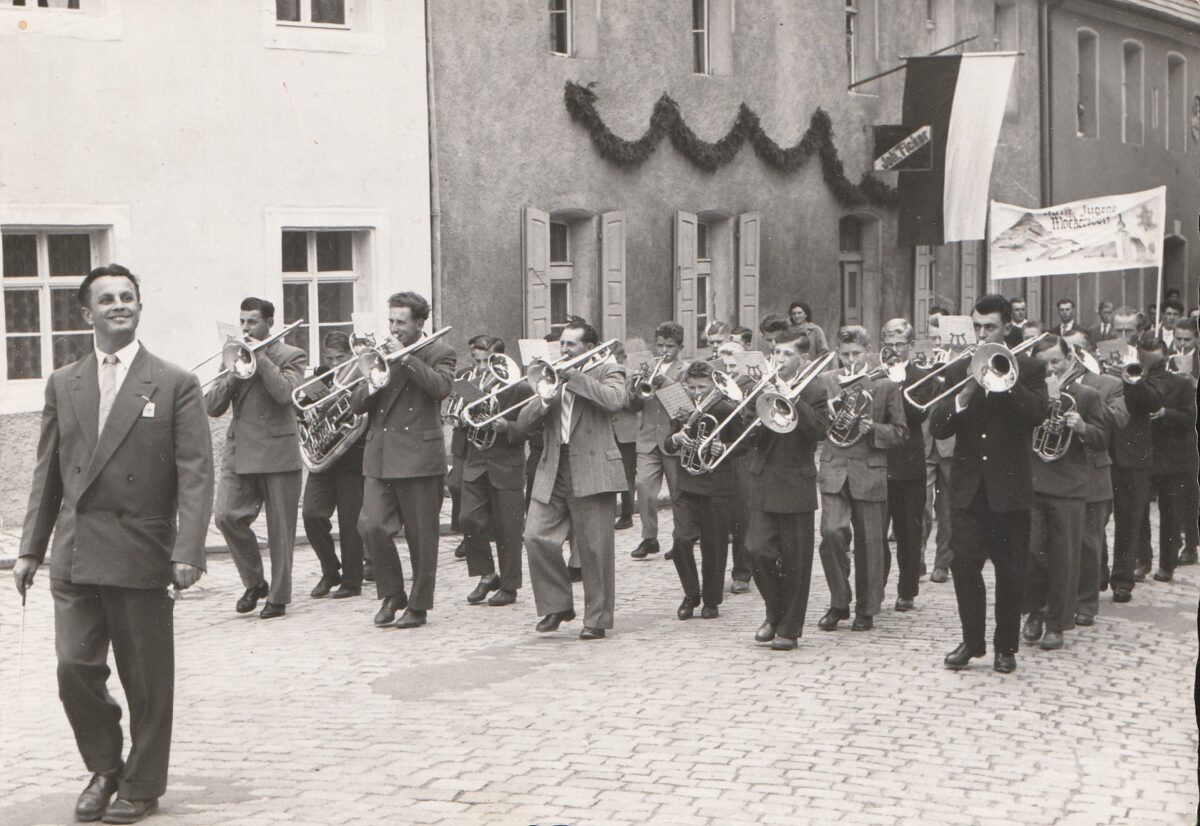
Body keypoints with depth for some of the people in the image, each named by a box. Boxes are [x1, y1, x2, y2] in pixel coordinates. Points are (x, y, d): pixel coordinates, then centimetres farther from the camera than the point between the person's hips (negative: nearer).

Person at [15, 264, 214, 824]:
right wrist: (31, 548, 9)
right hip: (75, 554, 3)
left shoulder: (175, 385, 0)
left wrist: (187, 552, -17)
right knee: (75, 666, -2)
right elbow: (48, 472, 14)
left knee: (146, 679, 5)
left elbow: (195, 474, -6)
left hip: (142, 553, -3)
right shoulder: (63, 384, 11)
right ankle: (105, 768, 22)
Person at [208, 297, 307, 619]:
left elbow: (284, 392, -18)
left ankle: (278, 596, 12)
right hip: (238, 450, 4)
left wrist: (260, 356, -13)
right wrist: (235, 373, -7)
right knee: (227, 517, -11)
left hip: (277, 452, -4)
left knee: (280, 529, 0)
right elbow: (213, 406, 7)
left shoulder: (292, 356, 2)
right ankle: (254, 583, 8)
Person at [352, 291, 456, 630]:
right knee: (371, 525, -9)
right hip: (379, 456, 4)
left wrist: (404, 357, -15)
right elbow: (356, 403, 12)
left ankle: (418, 605, 12)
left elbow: (440, 387, -17)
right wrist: (372, 384, -8)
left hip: (418, 455, -4)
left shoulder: (438, 353, 4)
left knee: (421, 535, 0)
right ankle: (391, 594, 9)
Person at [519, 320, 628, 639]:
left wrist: (574, 377, -14)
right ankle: (557, 605, 9)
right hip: (552, 472, 5)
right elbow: (523, 423, 12)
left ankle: (597, 619, 7)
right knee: (536, 537, -7)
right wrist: (545, 398, -7)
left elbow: (615, 400, -17)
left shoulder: (606, 370, 6)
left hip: (592, 472, -5)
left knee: (595, 549, -3)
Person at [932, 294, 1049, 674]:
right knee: (964, 565, -2)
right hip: (967, 486, 2)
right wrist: (964, 395, -17)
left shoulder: (1029, 369, 2)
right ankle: (972, 640, 12)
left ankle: (1006, 646, 14)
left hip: (1009, 487, -2)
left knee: (1010, 571, 4)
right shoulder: (958, 371, 8)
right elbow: (938, 428, -2)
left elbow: (1037, 414, -16)